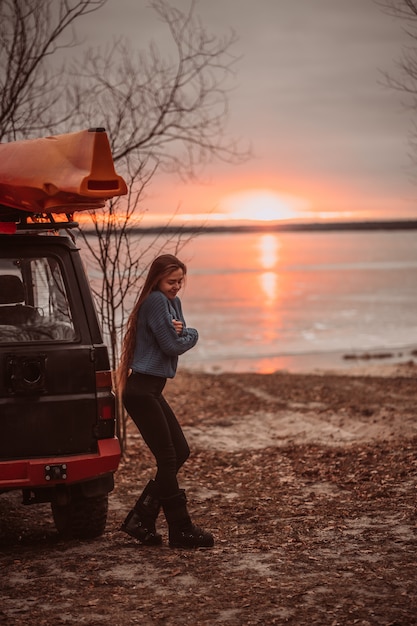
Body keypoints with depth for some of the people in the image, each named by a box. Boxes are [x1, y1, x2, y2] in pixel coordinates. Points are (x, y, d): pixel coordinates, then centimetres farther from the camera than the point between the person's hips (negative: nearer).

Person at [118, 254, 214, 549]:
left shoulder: (173, 302, 16)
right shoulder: (155, 301, -14)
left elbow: (183, 339, 10)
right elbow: (172, 346, -17)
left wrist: (181, 331, -11)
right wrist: (190, 335, 2)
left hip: (152, 390, 10)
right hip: (142, 390, -10)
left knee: (180, 452, 10)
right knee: (167, 458, -5)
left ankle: (140, 519, 14)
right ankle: (181, 530, 2)